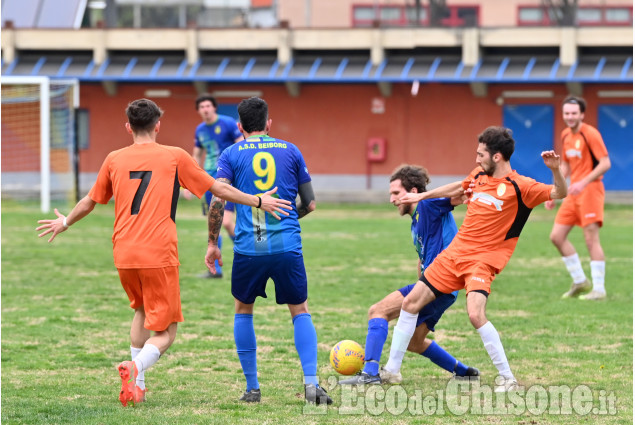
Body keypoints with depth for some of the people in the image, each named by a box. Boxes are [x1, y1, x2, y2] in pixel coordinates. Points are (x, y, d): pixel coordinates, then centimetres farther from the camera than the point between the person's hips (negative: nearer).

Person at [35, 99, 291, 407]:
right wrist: (258, 202, 15)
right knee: (165, 332, 3)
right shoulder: (174, 157, 1)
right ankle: (136, 367, -28)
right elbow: (218, 189, 5)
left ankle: (137, 386, 19)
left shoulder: (115, 160, 9)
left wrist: (66, 223, 41)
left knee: (142, 310, 29)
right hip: (159, 255, -4)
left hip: (123, 255, 4)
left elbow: (90, 201, 22)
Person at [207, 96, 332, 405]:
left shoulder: (231, 154, 5)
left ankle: (252, 388, 16)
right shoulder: (290, 151, 10)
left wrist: (212, 243, 3)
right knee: (300, 312, 13)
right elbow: (309, 203, 12)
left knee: (243, 310, 19)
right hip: (287, 247, 1)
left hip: (248, 249, 0)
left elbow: (218, 200, -5)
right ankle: (311, 384, -5)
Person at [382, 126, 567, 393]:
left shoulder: (519, 187, -12)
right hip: (455, 252, 7)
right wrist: (422, 196, 38)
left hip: (483, 260, -7)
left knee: (475, 314, -29)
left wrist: (555, 170, -36)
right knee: (410, 303, 7)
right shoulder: (479, 176, 8)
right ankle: (391, 369, 21)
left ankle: (507, 378, -17)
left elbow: (560, 193, -18)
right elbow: (457, 189, 29)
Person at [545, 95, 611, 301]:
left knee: (591, 239, -10)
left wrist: (583, 182, -25)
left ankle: (599, 289, -4)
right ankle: (580, 281, 15)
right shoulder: (566, 135, 13)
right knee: (557, 236, 4)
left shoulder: (590, 134, -12)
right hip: (573, 192, 8)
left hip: (590, 190, -8)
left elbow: (605, 163, -17)